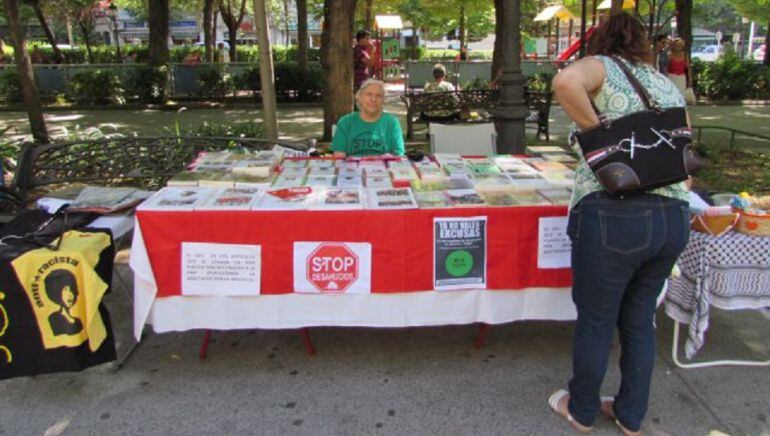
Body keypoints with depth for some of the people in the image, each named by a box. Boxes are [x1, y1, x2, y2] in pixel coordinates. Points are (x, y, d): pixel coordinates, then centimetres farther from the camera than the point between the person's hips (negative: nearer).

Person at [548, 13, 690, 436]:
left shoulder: (602, 67, 2)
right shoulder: (669, 87, 18)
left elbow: (566, 81, -22)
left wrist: (596, 129, -10)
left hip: (613, 214, -6)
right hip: (674, 217, 6)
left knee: (595, 321, 11)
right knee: (639, 320, 21)